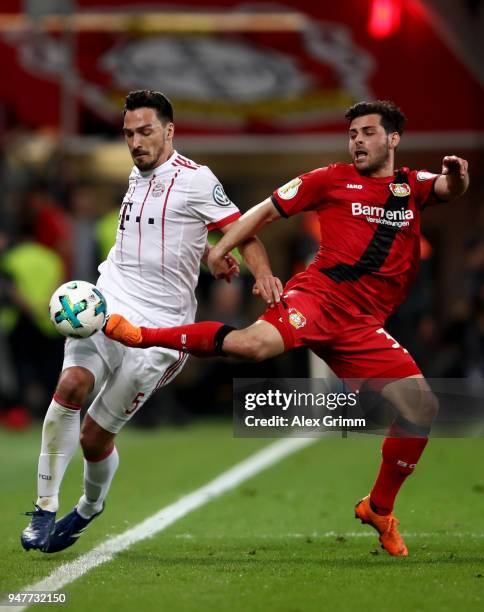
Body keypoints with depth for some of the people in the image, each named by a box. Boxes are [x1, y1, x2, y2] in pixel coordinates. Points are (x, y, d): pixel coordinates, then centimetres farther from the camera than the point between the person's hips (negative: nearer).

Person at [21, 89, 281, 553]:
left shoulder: (195, 180, -6)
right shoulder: (137, 176, 15)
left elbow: (242, 233, -8)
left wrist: (263, 275, -27)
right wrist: (209, 255, 11)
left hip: (158, 324, -5)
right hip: (107, 304, 5)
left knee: (95, 437, -2)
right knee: (71, 385, -25)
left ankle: (90, 508, 30)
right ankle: (45, 510, -19)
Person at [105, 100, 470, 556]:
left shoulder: (413, 186, 17)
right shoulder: (333, 179, 9)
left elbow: (449, 190, -3)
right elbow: (266, 211, 13)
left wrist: (456, 178, -26)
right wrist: (220, 249, 6)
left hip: (362, 327, 4)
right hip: (319, 293, -4)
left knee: (423, 409, -6)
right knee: (258, 343, -35)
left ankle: (379, 509, 13)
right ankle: (140, 335, -23)